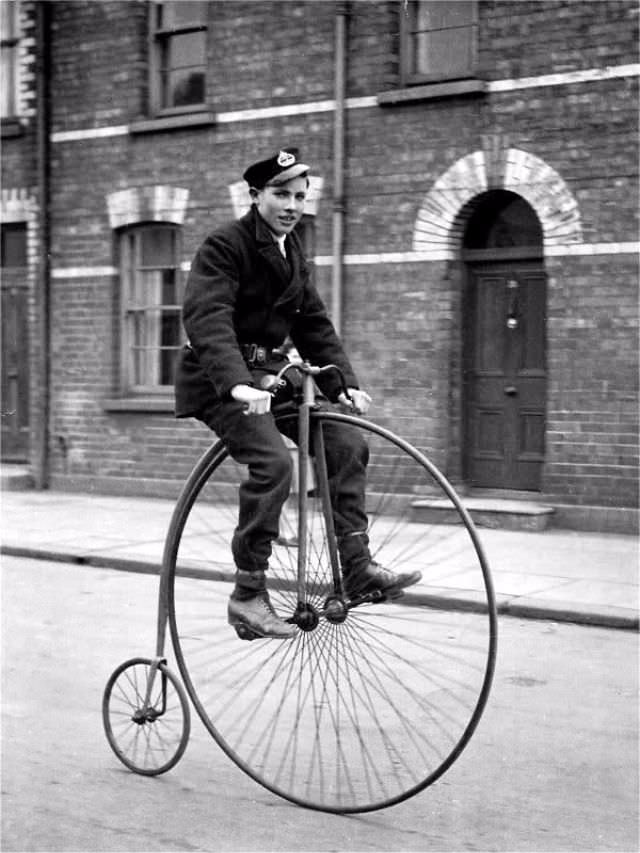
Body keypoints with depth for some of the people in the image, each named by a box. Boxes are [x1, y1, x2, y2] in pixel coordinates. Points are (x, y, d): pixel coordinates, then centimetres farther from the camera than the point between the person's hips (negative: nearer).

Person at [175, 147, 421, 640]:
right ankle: (248, 595, -20)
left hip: (272, 372, 8)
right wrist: (238, 385, -42)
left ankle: (356, 565, 4)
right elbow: (207, 319, -27)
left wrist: (343, 383, 0)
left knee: (347, 445, -3)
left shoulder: (292, 253, 13)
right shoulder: (225, 246, -14)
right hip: (223, 382, -8)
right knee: (273, 461, -28)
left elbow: (314, 324, 14)